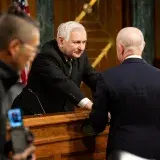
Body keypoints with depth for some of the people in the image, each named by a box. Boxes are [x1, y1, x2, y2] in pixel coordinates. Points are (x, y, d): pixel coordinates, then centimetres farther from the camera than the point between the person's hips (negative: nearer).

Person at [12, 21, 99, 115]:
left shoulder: (80, 55, 4)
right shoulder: (46, 56, -20)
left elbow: (93, 78, 4)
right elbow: (61, 82, -33)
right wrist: (88, 104, -44)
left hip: (64, 113, 7)